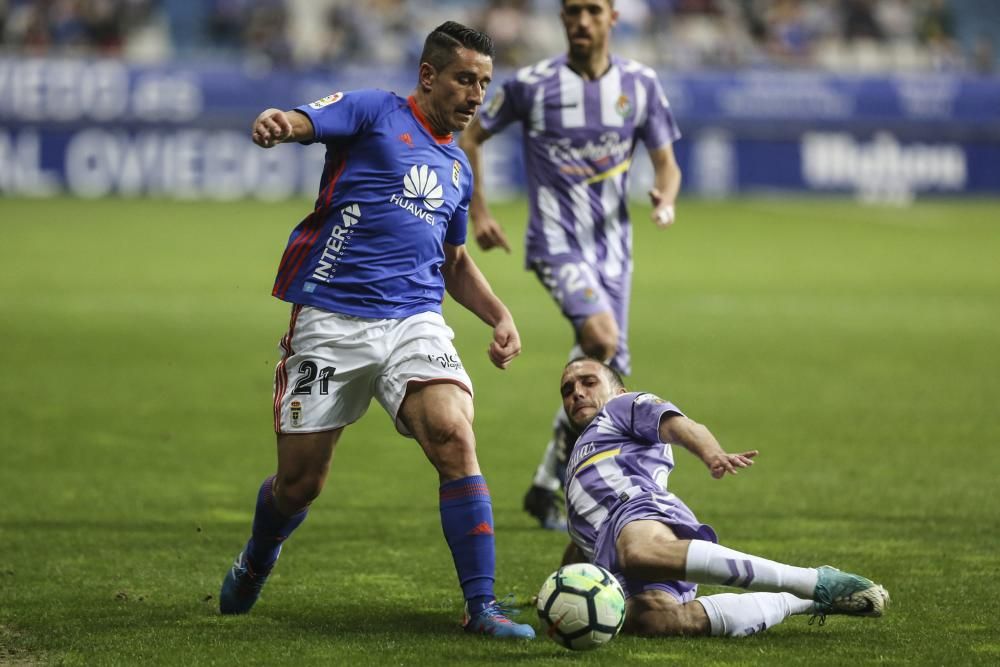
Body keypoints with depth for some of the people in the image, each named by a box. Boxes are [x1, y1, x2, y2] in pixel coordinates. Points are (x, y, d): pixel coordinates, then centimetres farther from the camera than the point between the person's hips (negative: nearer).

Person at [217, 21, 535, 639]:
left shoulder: (457, 168, 19)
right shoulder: (374, 112, 1)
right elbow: (300, 122, -17)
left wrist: (500, 315, 14)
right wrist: (276, 124, -42)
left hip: (416, 322, 4)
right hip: (331, 321, -4)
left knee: (455, 439, -22)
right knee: (301, 481, 4)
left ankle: (482, 606, -18)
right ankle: (253, 566, 38)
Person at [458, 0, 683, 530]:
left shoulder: (640, 84, 3)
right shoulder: (533, 84, -5)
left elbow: (666, 162, 9)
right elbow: (471, 137, 8)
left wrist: (665, 197, -14)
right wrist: (476, 212, 0)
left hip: (611, 244, 5)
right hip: (555, 241, -5)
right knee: (600, 334, -28)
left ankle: (545, 486, 19)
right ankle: (568, 452, -11)